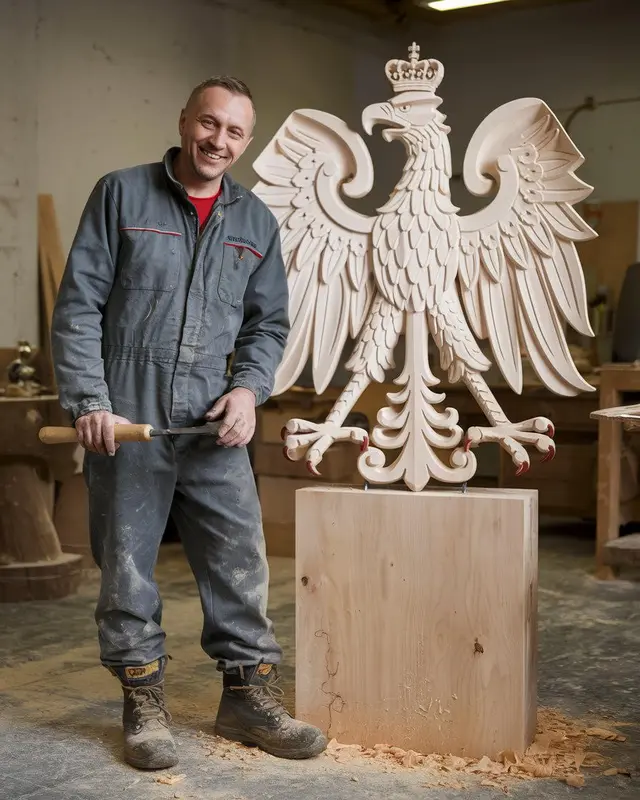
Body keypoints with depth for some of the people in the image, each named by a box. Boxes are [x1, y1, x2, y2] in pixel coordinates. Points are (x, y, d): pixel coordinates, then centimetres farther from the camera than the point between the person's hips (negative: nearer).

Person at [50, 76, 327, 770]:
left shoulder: (256, 222, 12)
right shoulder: (121, 195, 1)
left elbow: (269, 322, 15)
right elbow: (78, 306, -3)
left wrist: (249, 387, -4)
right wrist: (89, 401, -12)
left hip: (215, 425, 3)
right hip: (126, 421, -3)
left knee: (240, 563, 3)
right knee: (127, 568, 5)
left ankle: (249, 696, 17)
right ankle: (144, 705, 18)